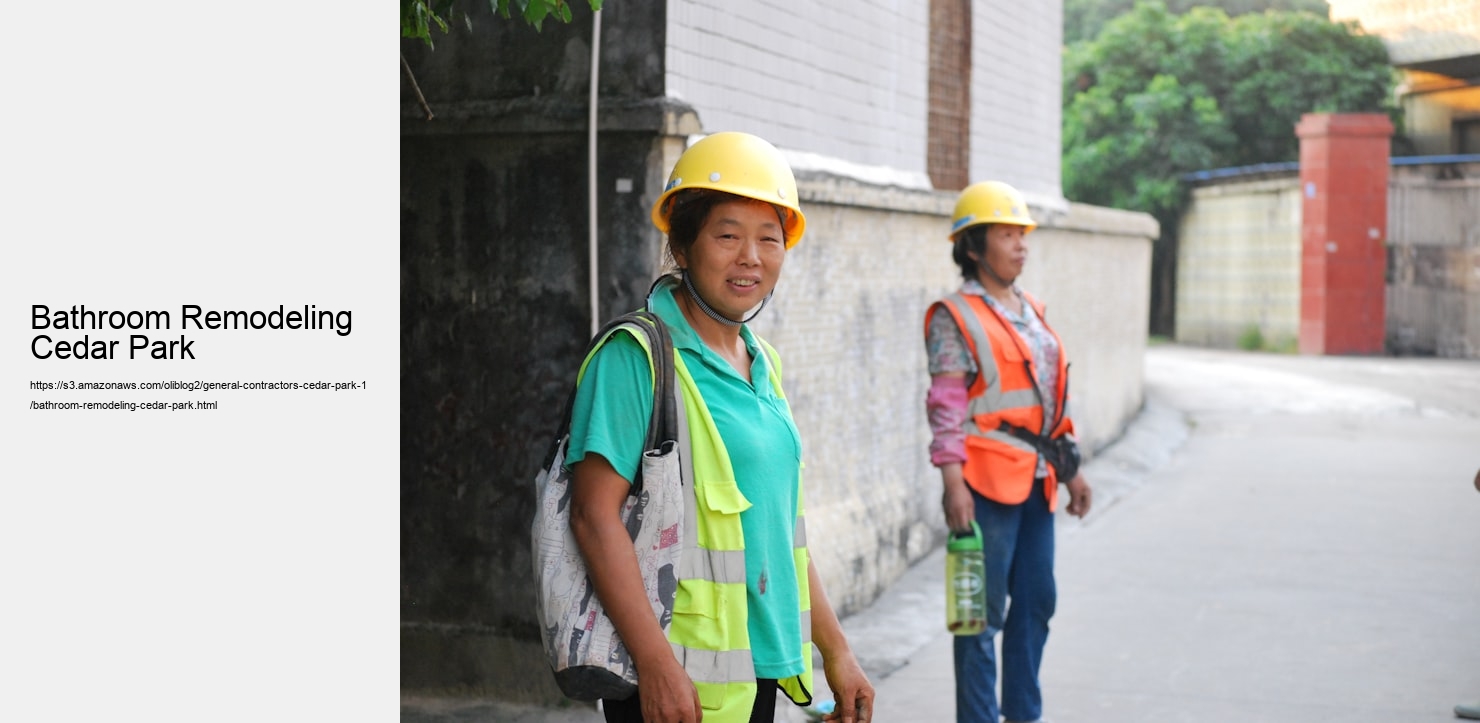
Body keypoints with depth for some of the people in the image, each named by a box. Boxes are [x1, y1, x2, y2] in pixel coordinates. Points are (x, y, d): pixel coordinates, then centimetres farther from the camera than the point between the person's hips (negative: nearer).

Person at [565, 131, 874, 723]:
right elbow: (595, 514, -17)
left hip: (762, 667, 7)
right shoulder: (635, 357, -11)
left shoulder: (761, 365, 13)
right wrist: (655, 662, -22)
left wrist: (834, 650, 17)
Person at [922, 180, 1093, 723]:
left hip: (1035, 480, 8)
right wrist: (952, 482, -20)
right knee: (984, 611, -1)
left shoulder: (1031, 312, 16)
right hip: (988, 480, -8)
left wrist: (1070, 468, 17)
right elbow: (945, 405, -13)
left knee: (1036, 602, 13)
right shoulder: (955, 317, -7)